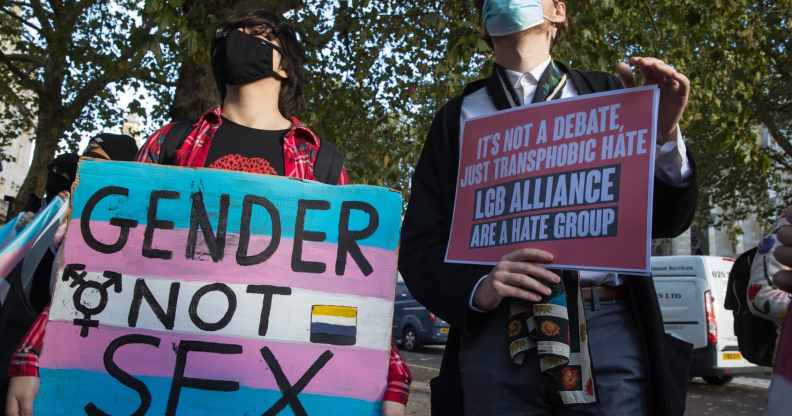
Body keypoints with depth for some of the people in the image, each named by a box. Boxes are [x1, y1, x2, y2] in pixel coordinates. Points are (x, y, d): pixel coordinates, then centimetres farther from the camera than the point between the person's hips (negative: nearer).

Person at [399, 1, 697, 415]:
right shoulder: (458, 116, 11)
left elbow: (665, 221, 7)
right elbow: (420, 243, 5)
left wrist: (663, 135, -11)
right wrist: (477, 287, -14)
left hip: (610, 331, 0)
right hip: (494, 337, 0)